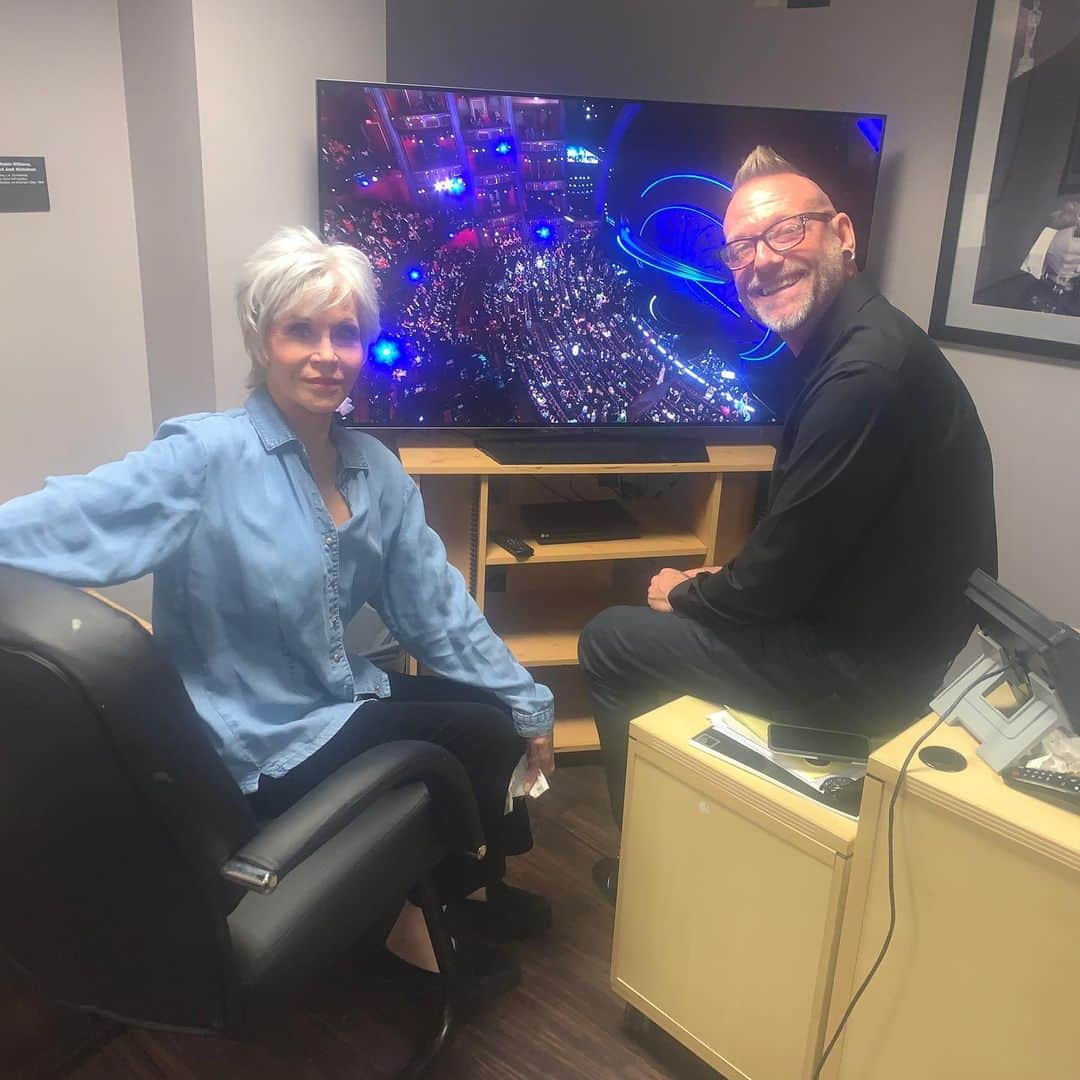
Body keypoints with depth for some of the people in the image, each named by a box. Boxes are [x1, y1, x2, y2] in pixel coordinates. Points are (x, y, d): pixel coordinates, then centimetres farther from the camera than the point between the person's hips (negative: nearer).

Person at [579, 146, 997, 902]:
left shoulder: (868, 369, -26)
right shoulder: (843, 347, 6)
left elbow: (783, 572, -22)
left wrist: (686, 596, -4)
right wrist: (717, 585, 5)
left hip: (868, 668, -9)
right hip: (881, 634, 9)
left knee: (610, 642, 0)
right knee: (691, 601, 24)